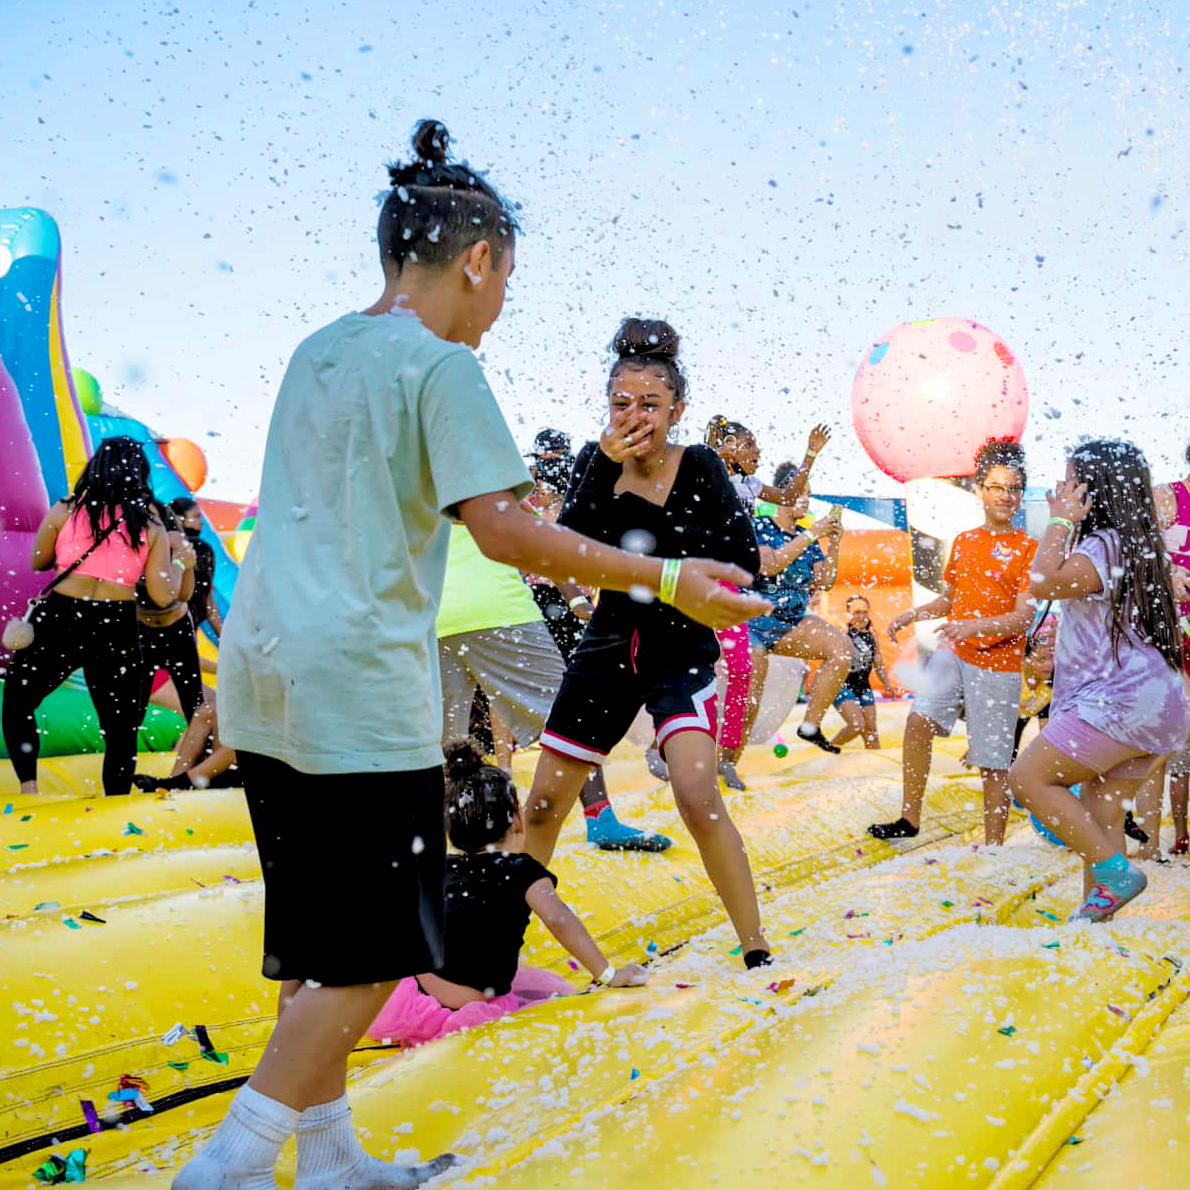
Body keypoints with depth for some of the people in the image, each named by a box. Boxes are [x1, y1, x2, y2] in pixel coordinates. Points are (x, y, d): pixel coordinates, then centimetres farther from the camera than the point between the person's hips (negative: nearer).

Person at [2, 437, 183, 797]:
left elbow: (39, 562, 14)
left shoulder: (65, 511, 1)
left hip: (59, 620, 0)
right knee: (120, 729, 13)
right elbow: (163, 595, -3)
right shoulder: (151, 527, 1)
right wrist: (179, 561, 15)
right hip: (117, 631, 1)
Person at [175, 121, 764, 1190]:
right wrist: (668, 580, -14)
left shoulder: (314, 352, 16)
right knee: (377, 947, 1)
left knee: (318, 939, 15)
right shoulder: (440, 365, -8)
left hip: (261, 674, 9)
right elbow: (503, 530, -17)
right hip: (360, 684, -9)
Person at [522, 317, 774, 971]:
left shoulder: (699, 467, -9)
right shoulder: (596, 462, -2)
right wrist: (607, 467, -24)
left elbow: (745, 560, -18)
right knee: (544, 802, 7)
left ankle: (755, 947, -6)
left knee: (697, 795, -21)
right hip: (609, 649, 3)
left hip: (682, 652, -3)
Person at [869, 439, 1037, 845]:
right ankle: (909, 818, -9)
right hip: (953, 651, 4)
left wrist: (974, 626, -29)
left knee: (993, 763, 0)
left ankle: (993, 847, 10)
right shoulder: (963, 542, 12)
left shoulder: (1028, 548, -4)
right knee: (918, 720, -19)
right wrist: (912, 614, 6)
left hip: (999, 664, -4)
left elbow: (1023, 617, -13)